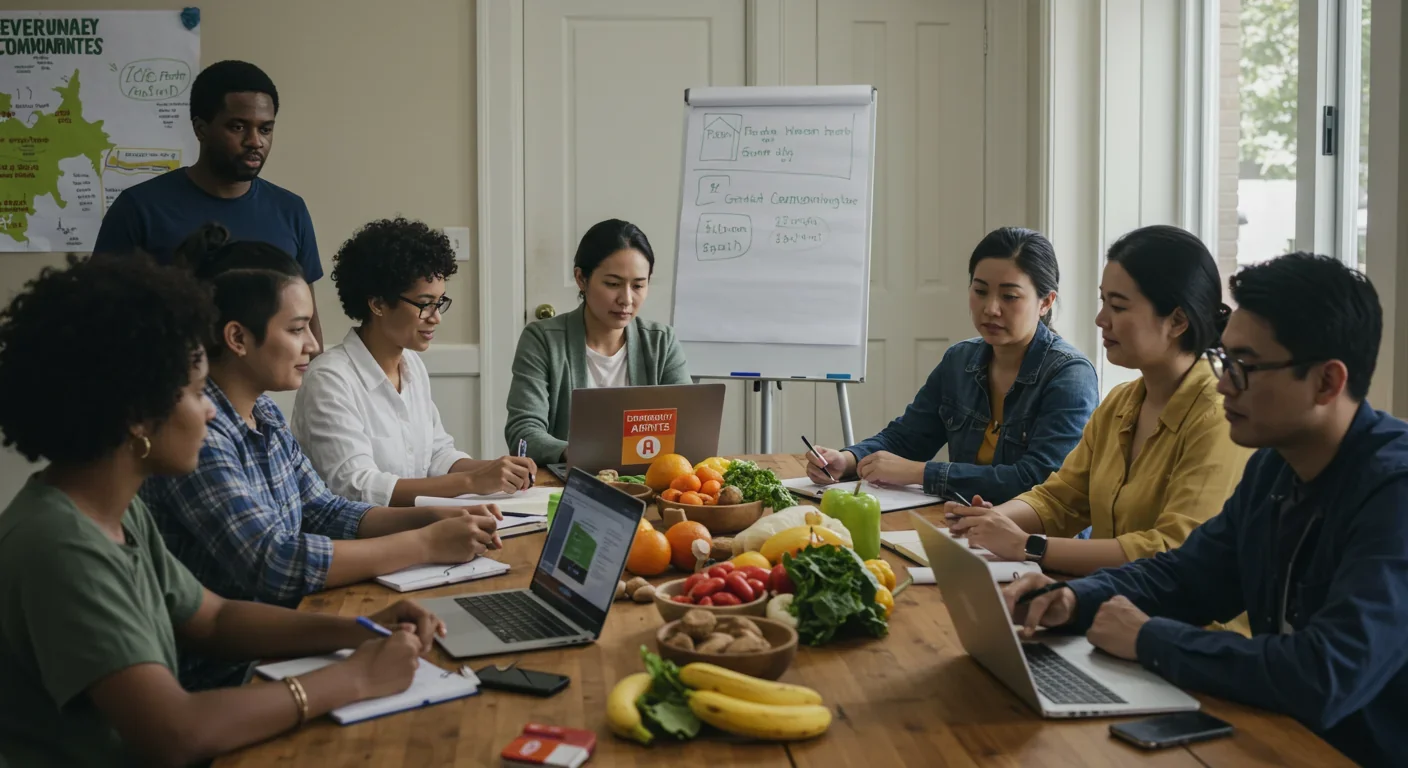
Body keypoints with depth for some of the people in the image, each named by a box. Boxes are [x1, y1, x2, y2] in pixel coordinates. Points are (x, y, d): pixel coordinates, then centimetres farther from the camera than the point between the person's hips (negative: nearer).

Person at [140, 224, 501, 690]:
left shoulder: (264, 413, 7)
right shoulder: (197, 429, -22)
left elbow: (323, 512, 13)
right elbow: (272, 564, -27)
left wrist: (435, 516, -3)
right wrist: (427, 544, -22)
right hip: (221, 677, -8)